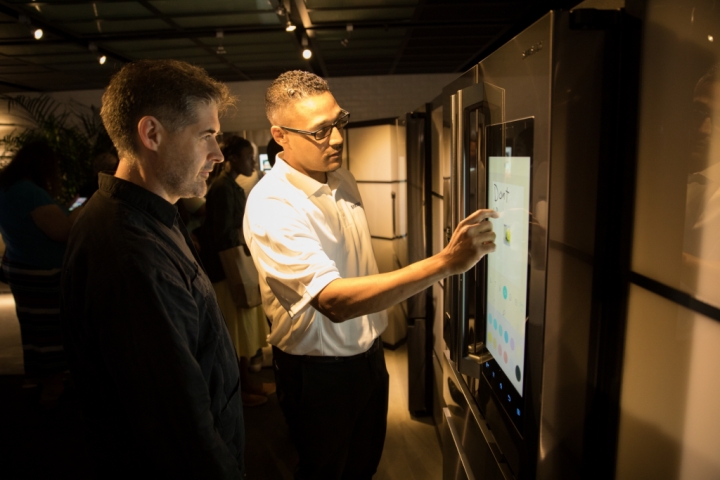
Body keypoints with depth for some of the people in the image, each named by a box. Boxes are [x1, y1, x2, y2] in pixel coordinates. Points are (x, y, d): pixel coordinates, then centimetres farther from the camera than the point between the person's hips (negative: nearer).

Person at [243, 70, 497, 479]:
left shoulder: (342, 178, -1)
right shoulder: (272, 205, -27)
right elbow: (334, 300, -38)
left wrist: (375, 336, 13)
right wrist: (445, 262, -43)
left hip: (368, 352, 7)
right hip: (319, 369, -6)